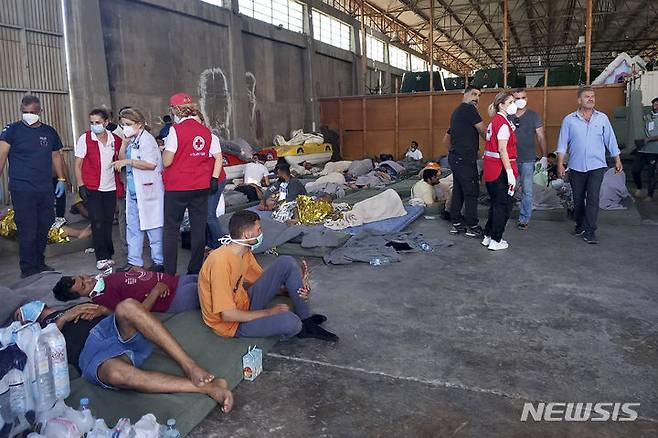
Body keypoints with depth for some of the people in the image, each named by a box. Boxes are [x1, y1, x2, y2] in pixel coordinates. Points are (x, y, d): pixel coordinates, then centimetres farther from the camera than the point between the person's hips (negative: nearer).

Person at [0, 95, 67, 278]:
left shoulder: (49, 131, 10)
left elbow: (56, 155, 20)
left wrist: (61, 179, 13)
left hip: (46, 191, 4)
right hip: (22, 192, -4)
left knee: (44, 230, 12)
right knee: (27, 233, -2)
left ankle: (39, 263, 29)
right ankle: (28, 270, 10)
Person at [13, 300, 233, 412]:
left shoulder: (73, 307, 41)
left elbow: (113, 312, 30)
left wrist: (100, 310, 10)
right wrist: (63, 319, 6)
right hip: (93, 354, -3)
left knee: (128, 306, -34)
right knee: (117, 373, -41)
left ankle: (189, 366, -39)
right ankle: (207, 386, -45)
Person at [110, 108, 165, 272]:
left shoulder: (146, 139, -12)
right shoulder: (132, 140, 15)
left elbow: (151, 164, -22)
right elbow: (121, 160, 20)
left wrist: (128, 161, -17)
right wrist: (124, 144, 5)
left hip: (148, 191, -9)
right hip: (133, 191, 9)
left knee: (152, 226, -1)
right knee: (133, 227, 12)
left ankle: (159, 262, 10)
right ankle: (134, 262, 21)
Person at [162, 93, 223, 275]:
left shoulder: (176, 129, -11)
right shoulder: (207, 132, 4)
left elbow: (167, 162, -12)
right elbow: (218, 157, 3)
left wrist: (165, 149, 7)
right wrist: (214, 179, 5)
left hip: (177, 187, -4)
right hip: (201, 187, 4)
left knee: (171, 229, 7)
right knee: (198, 228, 10)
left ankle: (169, 273, 10)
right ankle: (195, 270, 16)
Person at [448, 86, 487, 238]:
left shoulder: (457, 111, 20)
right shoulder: (468, 109, -10)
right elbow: (483, 131, -10)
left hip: (455, 156, 10)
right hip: (465, 158, -10)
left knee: (458, 191, 12)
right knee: (471, 192, -4)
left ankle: (456, 224, 16)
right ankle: (472, 227, 1)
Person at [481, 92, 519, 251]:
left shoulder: (495, 121, 13)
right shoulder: (503, 123, -15)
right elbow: (502, 150, -20)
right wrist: (510, 172, -21)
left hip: (490, 168, 9)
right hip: (501, 168, -9)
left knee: (495, 203, 19)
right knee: (503, 205, 1)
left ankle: (488, 236, 25)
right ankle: (495, 241, 8)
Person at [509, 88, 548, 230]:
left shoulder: (533, 116, 4)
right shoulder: (508, 116, 6)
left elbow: (541, 137, 5)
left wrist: (544, 156, -1)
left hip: (527, 160, -1)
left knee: (527, 191, 0)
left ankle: (524, 218, 8)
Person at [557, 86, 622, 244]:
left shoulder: (602, 118, 4)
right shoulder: (569, 120, 1)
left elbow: (611, 140, 9)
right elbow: (562, 143, 1)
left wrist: (617, 160, 10)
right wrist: (560, 164, -3)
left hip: (596, 166, 0)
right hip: (576, 167, 1)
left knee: (593, 199, -8)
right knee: (578, 199, 11)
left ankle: (590, 232, -3)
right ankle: (580, 226, 28)